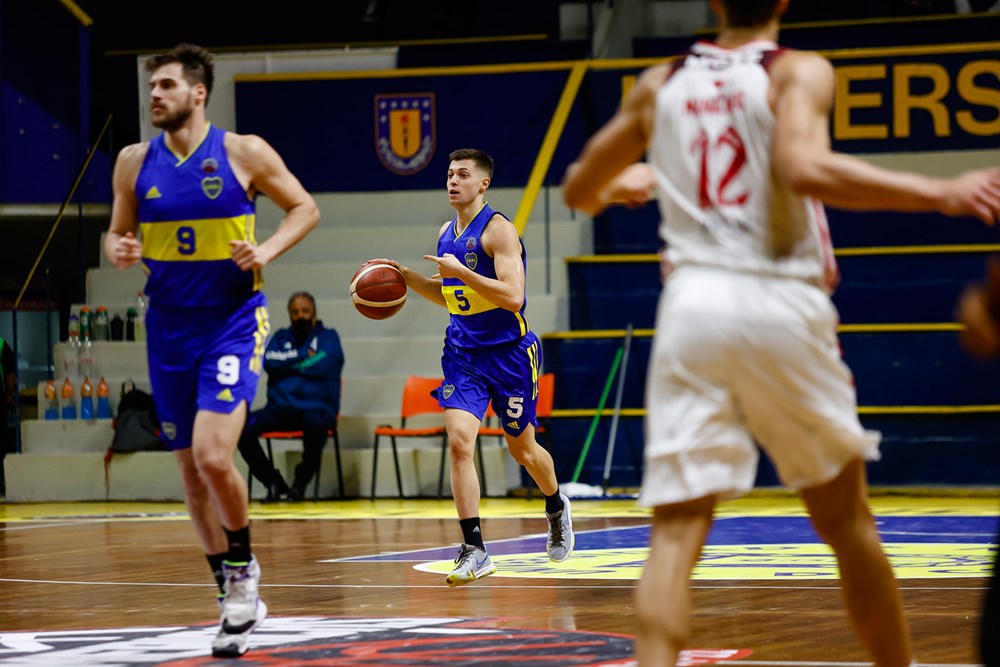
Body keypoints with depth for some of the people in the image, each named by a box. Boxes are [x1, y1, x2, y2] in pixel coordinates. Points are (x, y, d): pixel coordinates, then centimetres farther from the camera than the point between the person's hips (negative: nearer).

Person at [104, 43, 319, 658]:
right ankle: (237, 600, 20)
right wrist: (118, 251, -10)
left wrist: (266, 251, -13)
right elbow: (118, 232, 13)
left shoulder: (243, 153, -6)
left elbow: (305, 208, 3)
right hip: (169, 328, 5)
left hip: (233, 323, -5)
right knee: (192, 470, 7)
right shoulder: (135, 163, 4)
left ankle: (243, 567, 5)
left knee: (213, 457, -21)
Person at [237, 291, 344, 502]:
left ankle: (300, 482, -17)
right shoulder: (281, 338, 22)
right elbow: (269, 362, 2)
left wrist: (288, 364, 0)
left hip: (317, 408, -3)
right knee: (243, 427, -25)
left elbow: (322, 364, -8)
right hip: (280, 408, 3)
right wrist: (302, 356, -4)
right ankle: (274, 483, -9)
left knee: (314, 424, -41)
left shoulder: (328, 337, 12)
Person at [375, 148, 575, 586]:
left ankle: (556, 509, 44)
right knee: (459, 441, -14)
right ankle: (474, 551, -14)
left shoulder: (498, 230, -15)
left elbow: (512, 297, -24)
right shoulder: (446, 233, 9)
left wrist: (460, 271, -27)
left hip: (508, 351, -5)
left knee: (522, 449, 11)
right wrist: (407, 277, 8)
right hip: (463, 352, 5)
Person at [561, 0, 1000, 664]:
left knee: (676, 533, -3)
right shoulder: (801, 73, 0)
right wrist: (941, 194, -19)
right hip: (782, 306, -2)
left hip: (693, 303, 2)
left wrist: (623, 184, 47)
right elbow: (804, 169, -20)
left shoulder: (660, 84, 13)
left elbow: (579, 190, 24)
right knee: (847, 521, 14)